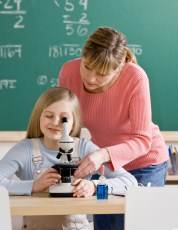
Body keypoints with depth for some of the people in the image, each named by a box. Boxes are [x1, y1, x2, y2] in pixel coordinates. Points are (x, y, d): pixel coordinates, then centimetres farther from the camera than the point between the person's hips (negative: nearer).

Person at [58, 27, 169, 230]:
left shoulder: (135, 77, -29)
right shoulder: (69, 72, -19)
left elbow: (142, 141, -30)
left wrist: (103, 155, -46)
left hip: (144, 162, -3)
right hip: (105, 164, 4)